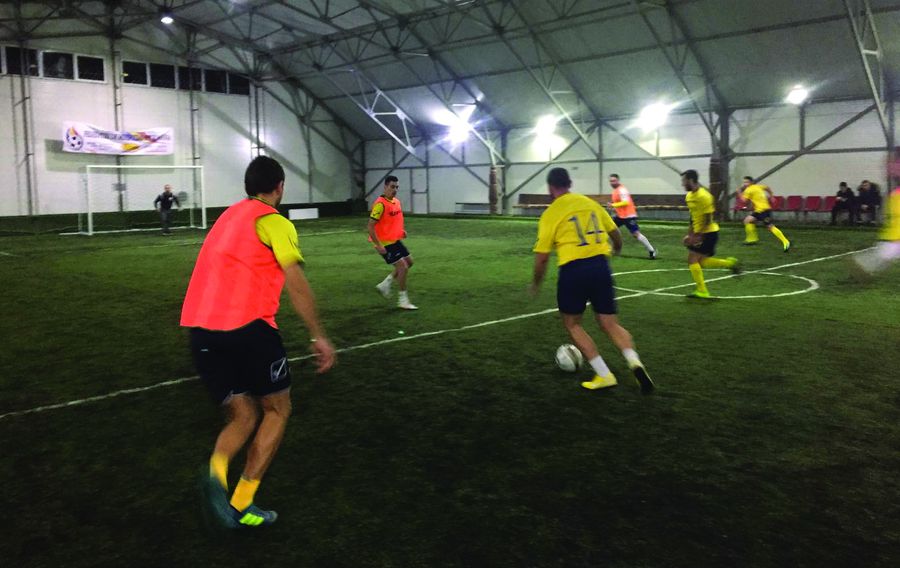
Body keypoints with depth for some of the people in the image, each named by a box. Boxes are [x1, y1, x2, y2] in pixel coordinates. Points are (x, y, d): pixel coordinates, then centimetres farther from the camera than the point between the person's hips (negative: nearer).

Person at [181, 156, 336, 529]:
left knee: (242, 415, 17)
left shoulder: (227, 218, 24)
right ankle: (240, 505, 7)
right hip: (246, 327, -7)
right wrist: (318, 336, -6)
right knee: (277, 410, 13)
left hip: (200, 330, 7)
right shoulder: (274, 222, 0)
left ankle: (216, 471, -14)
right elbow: (296, 284, -9)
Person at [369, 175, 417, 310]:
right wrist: (378, 245, -23)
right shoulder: (380, 204, -20)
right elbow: (371, 226, -20)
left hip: (395, 240, 9)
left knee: (409, 262, 16)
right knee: (403, 267, -11)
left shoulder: (396, 201, 7)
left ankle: (385, 284, 24)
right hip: (385, 243, -9)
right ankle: (403, 300, 1)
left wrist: (401, 231, 6)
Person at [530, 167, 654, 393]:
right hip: (600, 266, 5)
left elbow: (542, 257, -2)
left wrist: (536, 283, 15)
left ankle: (604, 375, 7)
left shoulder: (550, 214, 0)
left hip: (573, 269, -4)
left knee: (572, 324, 15)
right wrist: (616, 250, 44)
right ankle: (635, 363, -11)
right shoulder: (591, 203, 14)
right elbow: (615, 234, 21)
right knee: (610, 324, 14)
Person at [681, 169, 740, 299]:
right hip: (699, 233, 9)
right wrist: (690, 234, 15)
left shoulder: (703, 195, -19)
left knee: (692, 260, -10)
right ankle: (730, 263, 20)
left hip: (708, 232, -9)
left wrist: (698, 235, -20)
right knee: (701, 262, 11)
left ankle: (701, 291, -5)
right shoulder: (689, 196, 9)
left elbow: (708, 218, -20)